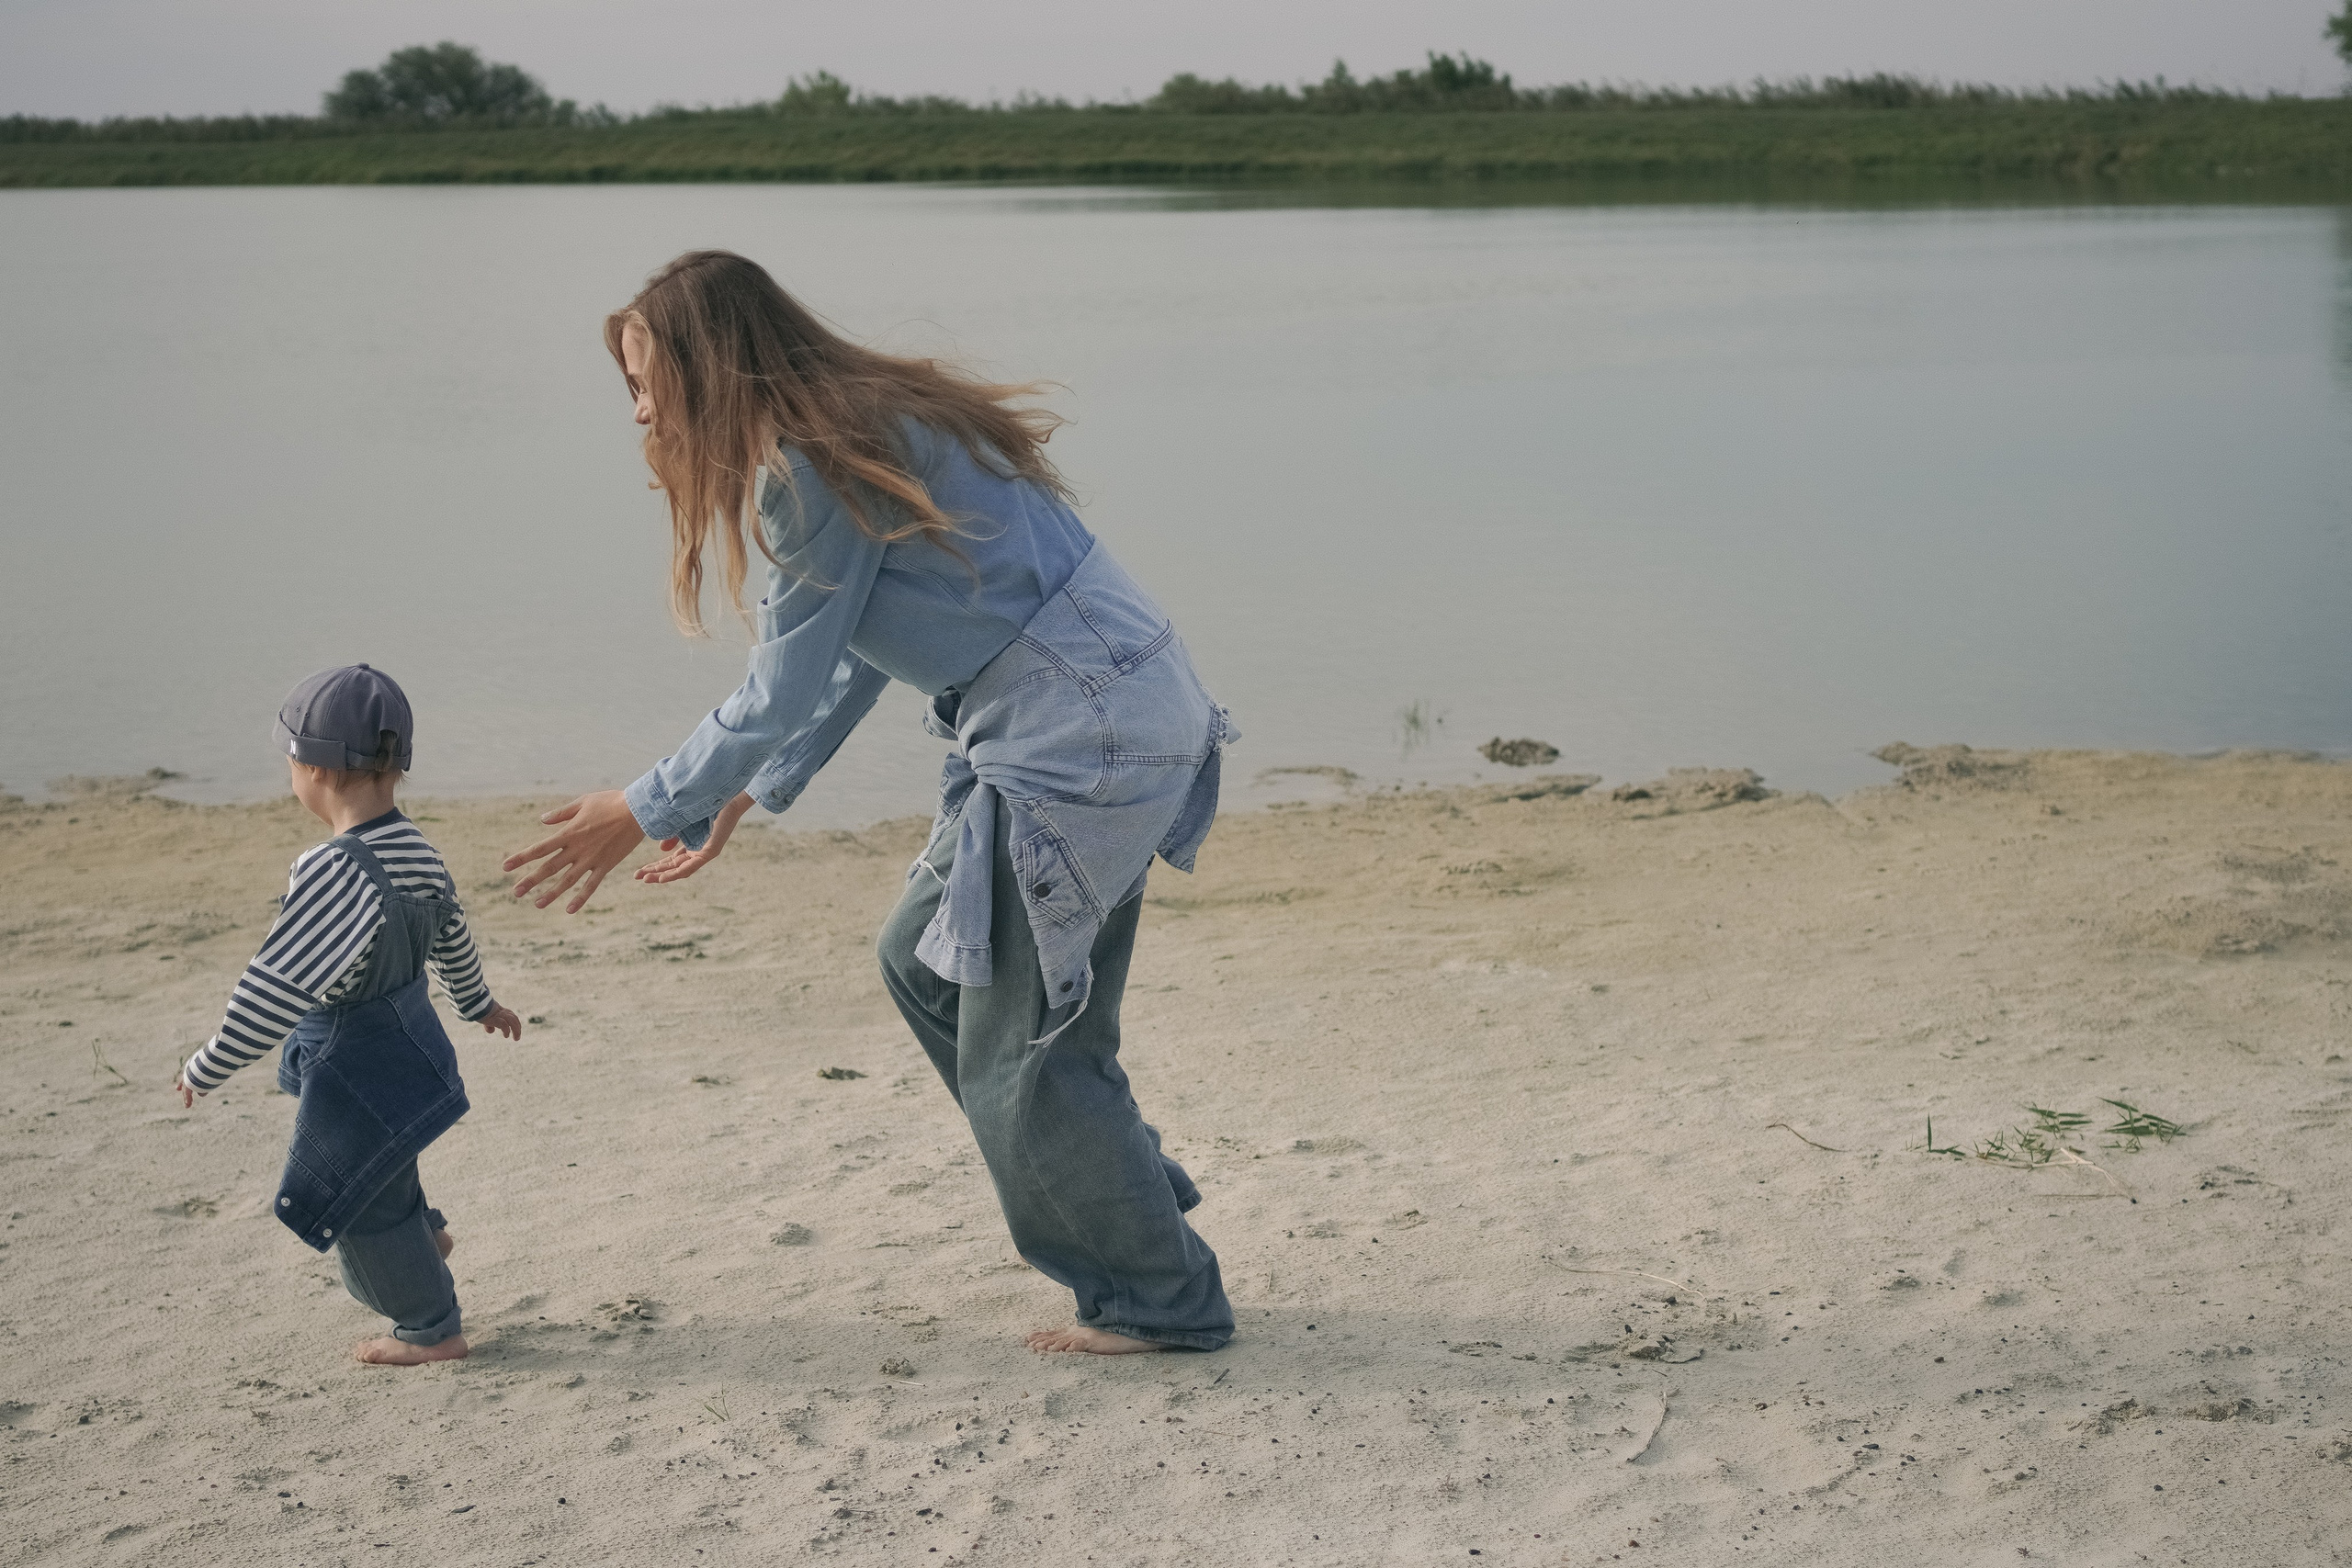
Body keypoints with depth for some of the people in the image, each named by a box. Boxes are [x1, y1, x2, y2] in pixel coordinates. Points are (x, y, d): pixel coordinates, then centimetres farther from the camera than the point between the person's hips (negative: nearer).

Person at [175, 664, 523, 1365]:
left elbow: (276, 990, -29)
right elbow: (451, 939, 15)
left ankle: (432, 1328, 27)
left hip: (354, 1065, -8)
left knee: (360, 1203, 11)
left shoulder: (332, 872, -31)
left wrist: (208, 1068, -18)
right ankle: (422, 1235, 50)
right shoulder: (417, 851, -3)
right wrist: (478, 1002, 34)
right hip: (408, 1039, 8)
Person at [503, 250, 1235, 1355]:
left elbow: (785, 696, -11)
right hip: (1103, 720, 10)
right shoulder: (866, 425, 14)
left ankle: (1160, 1301, 15)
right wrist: (749, 793, 27)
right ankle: (1125, 1188, 27)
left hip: (1084, 736, -10)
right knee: (926, 959, 19)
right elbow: (852, 659, 22)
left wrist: (647, 812, 1)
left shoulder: (816, 468, -16)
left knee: (1019, 1041, 0)